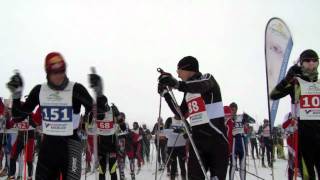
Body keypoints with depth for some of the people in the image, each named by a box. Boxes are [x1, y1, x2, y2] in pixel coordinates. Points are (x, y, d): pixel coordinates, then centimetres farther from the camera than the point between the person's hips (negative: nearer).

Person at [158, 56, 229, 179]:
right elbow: (181, 114, 20)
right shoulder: (188, 91, 17)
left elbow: (201, 87, -28)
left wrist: (176, 84, -45)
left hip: (216, 138, -6)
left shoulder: (207, 78, -3)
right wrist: (165, 94, 15)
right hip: (197, 139, 6)